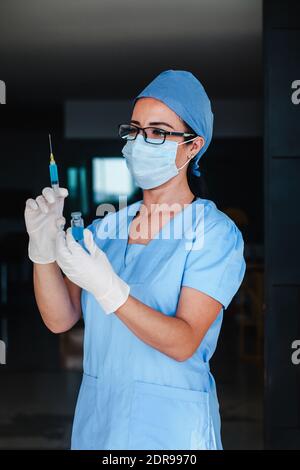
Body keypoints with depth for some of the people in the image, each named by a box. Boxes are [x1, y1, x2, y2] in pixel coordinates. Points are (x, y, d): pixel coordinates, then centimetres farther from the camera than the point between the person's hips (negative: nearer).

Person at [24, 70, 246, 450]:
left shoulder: (216, 232, -10)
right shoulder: (105, 228, 5)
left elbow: (183, 343, -19)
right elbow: (61, 318, -2)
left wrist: (108, 289, -30)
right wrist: (43, 247, -17)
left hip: (170, 425, -4)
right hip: (94, 417, 5)